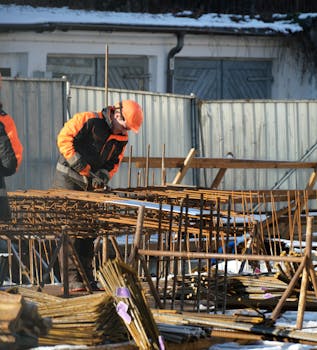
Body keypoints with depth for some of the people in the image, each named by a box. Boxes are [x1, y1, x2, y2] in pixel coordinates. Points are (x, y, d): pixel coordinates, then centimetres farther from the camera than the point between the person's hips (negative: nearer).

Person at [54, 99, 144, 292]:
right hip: (69, 180, -7)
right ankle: (72, 279, -14)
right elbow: (64, 138, -16)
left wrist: (103, 175, -12)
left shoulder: (122, 138, 6)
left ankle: (87, 277, 13)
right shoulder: (88, 120, -14)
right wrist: (82, 166, -22)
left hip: (90, 186, 7)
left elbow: (114, 162, 11)